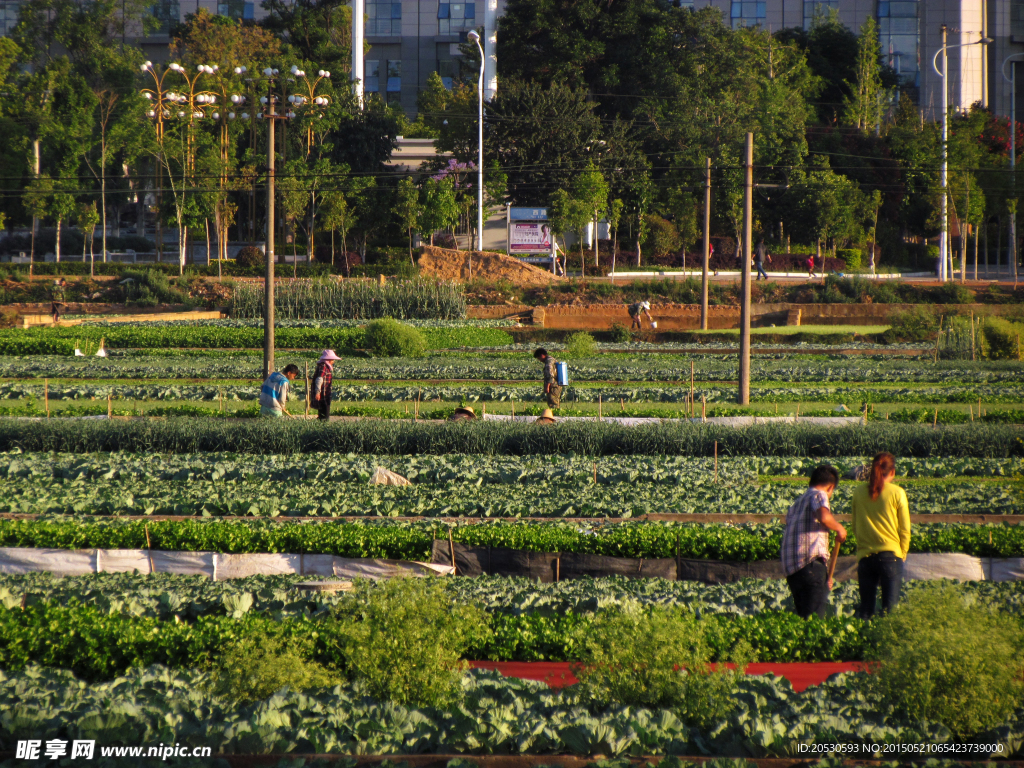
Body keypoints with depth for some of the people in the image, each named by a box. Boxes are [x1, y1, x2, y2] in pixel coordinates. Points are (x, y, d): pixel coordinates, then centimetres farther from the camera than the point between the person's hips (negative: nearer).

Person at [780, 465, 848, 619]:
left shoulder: (797, 503, 28)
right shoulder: (819, 495, 1)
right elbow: (824, 517, -22)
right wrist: (839, 528, 1)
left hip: (790, 567, 8)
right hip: (811, 564, -8)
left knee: (802, 617, 11)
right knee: (815, 617, -12)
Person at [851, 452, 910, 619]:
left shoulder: (858, 492, 1)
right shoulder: (897, 493, -6)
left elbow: (855, 526, 10)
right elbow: (905, 529, -1)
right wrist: (902, 553, 12)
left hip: (865, 555, 2)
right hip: (891, 555, -2)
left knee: (865, 608, 9)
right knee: (890, 607, 0)